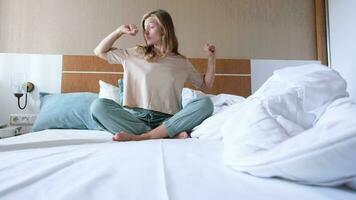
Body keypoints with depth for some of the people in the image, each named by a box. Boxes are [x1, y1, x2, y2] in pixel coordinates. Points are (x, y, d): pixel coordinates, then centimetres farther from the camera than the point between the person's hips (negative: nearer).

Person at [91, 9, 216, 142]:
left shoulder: (181, 62, 14)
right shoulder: (135, 54, 15)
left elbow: (205, 84, 20)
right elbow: (100, 52, 21)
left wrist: (211, 58, 9)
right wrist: (120, 31, 12)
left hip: (168, 120, 0)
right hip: (134, 117, 1)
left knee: (206, 103, -24)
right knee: (98, 105, -25)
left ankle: (139, 136, -29)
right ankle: (169, 135, -29)